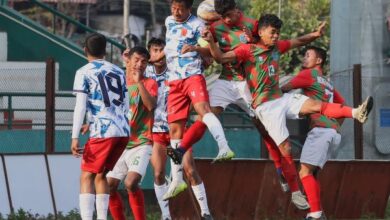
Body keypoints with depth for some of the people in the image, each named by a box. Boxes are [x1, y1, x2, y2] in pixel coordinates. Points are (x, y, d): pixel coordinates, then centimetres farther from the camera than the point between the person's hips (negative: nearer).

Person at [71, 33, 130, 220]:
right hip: (123, 131, 6)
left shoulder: (84, 73, -1)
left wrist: (75, 137, -12)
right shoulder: (118, 71, 17)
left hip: (103, 132, -6)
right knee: (100, 175, 17)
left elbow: (80, 106, -9)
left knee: (87, 176, -2)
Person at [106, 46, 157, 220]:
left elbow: (151, 105, -18)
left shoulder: (149, 83, 0)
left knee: (131, 183, -24)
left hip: (141, 144, -5)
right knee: (109, 186, 1)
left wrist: (139, 82, -20)